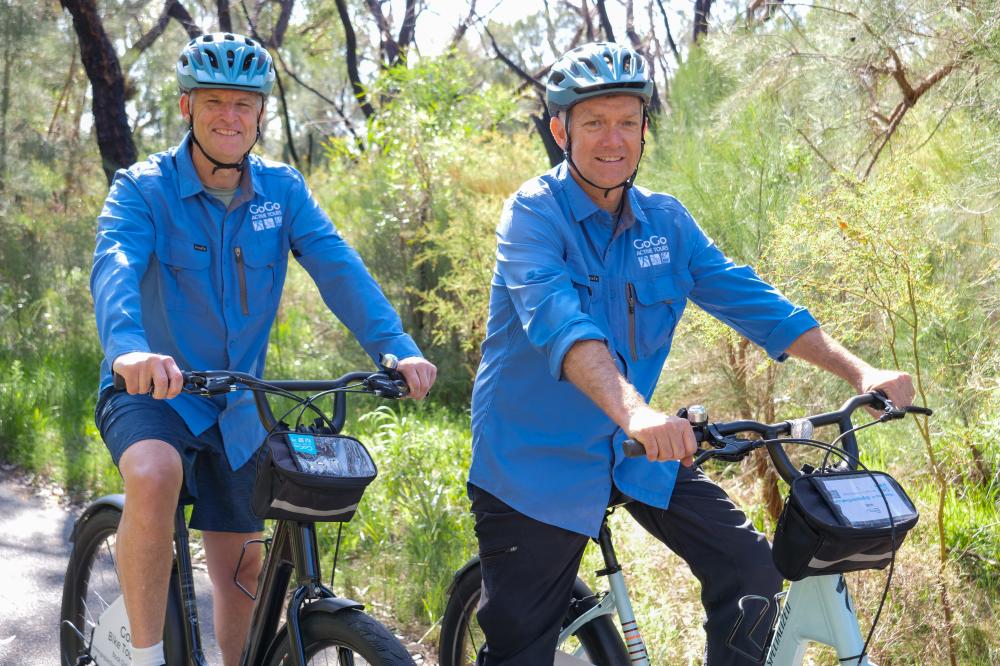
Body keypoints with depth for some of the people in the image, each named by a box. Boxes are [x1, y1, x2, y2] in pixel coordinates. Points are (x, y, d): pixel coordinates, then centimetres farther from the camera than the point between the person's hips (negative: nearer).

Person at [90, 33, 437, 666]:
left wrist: (397, 347, -30)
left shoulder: (282, 189, -2)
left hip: (237, 408, 4)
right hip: (150, 393, -4)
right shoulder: (143, 188, -12)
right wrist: (129, 347, -52)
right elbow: (115, 266, -30)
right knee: (154, 474, -37)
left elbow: (338, 266, -14)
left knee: (242, 572, 10)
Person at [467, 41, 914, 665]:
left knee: (750, 570, -7)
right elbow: (557, 317, -32)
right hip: (538, 460, -5)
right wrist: (634, 410, -49)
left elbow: (746, 297, 0)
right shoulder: (535, 213, -15)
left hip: (634, 449, 5)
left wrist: (861, 371, -11)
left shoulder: (665, 220, 3)